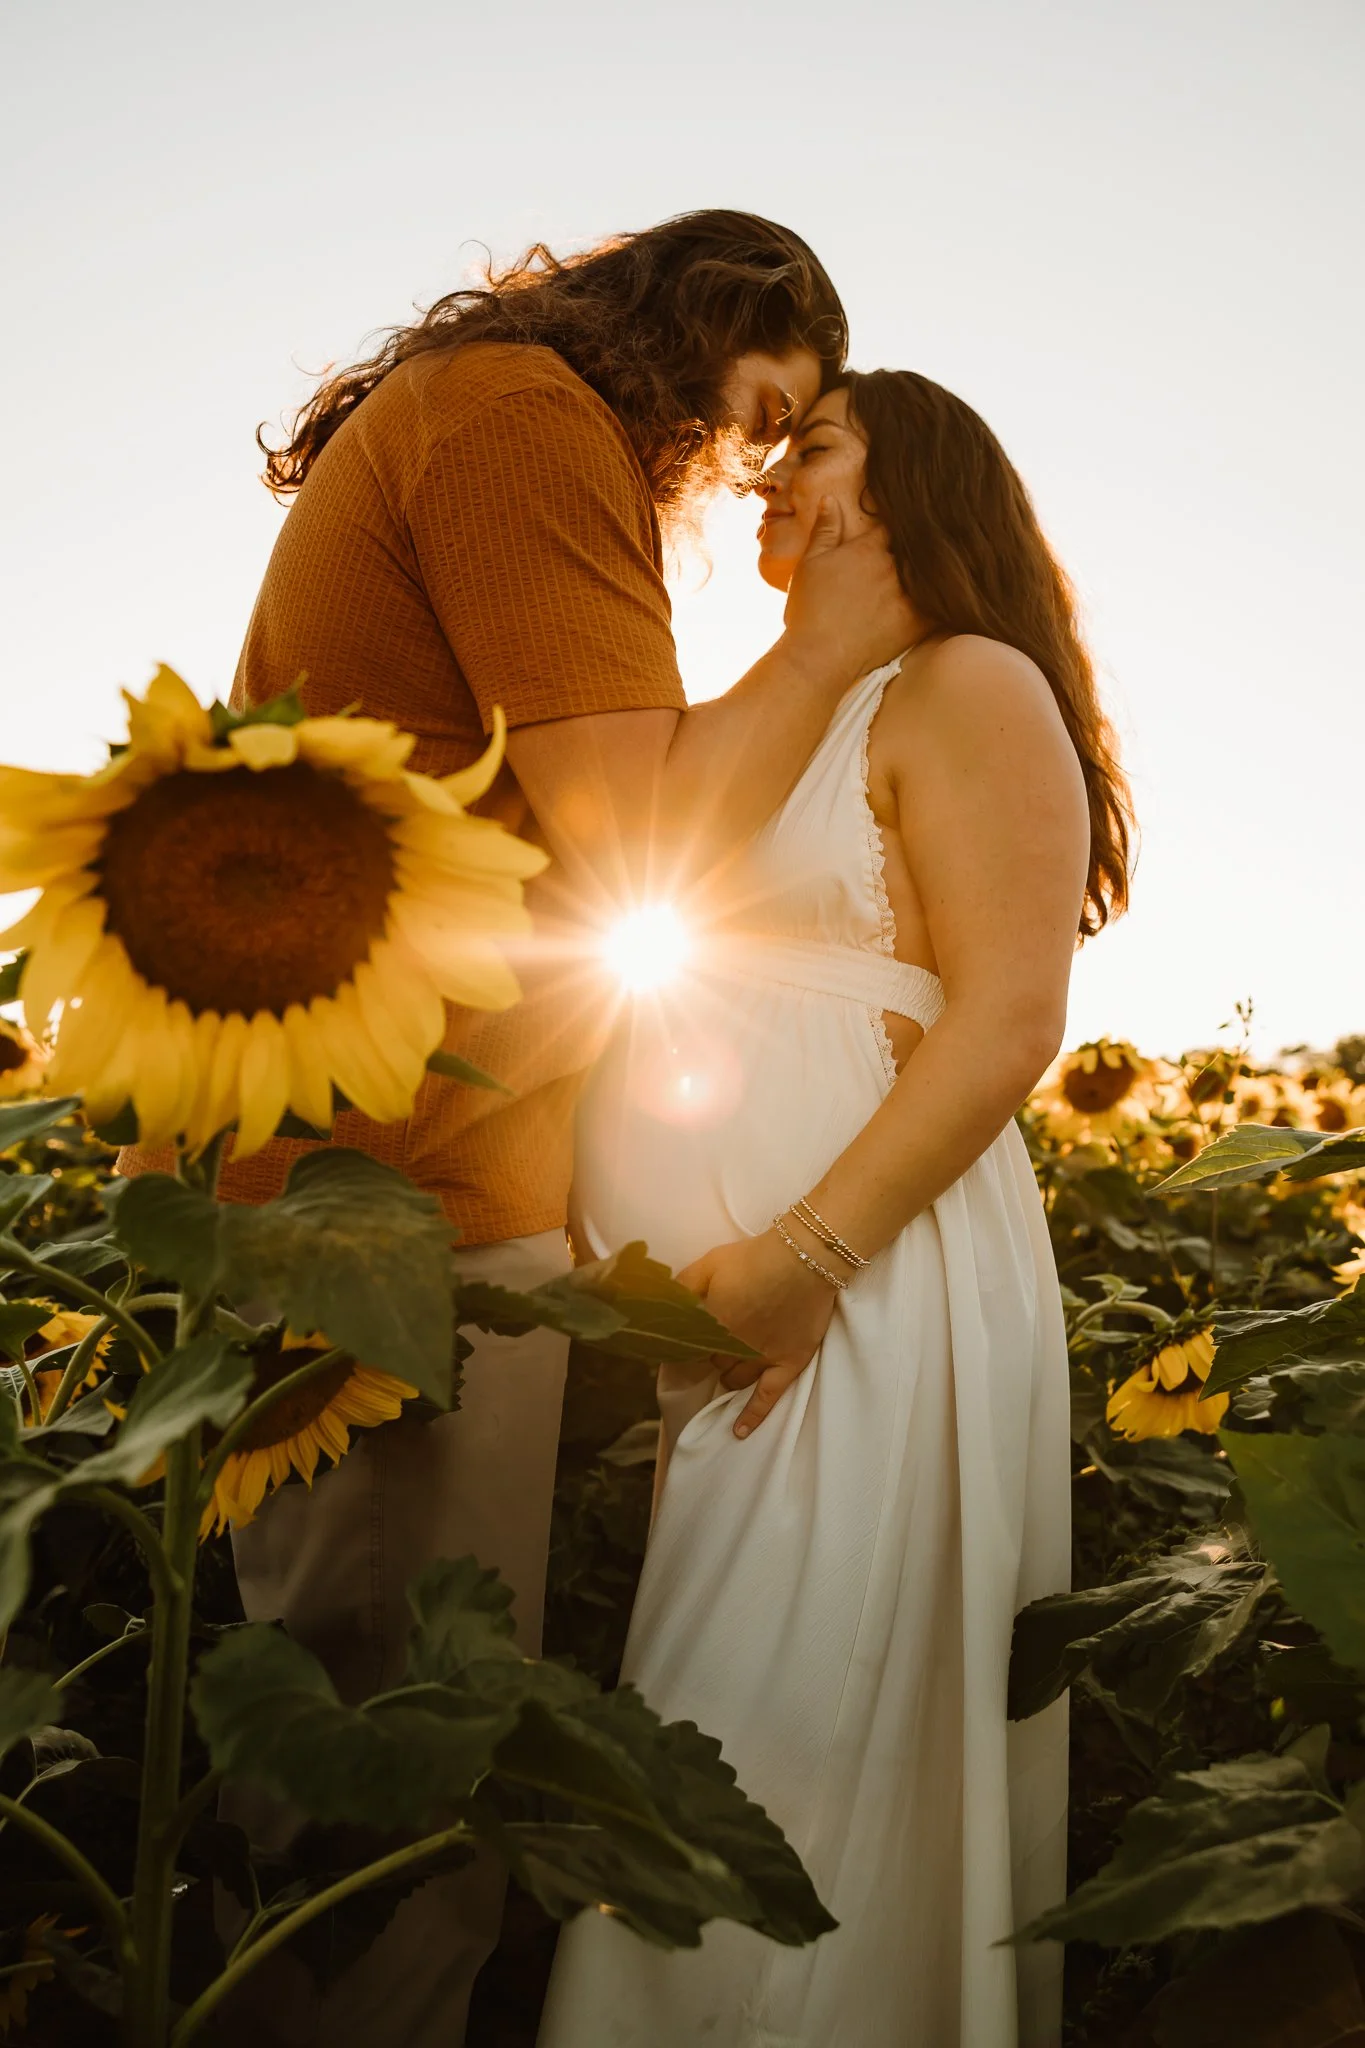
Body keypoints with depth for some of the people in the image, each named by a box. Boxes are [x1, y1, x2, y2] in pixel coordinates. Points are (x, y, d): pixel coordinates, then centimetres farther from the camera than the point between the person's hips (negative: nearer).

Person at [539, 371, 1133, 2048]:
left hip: (862, 1296, -8)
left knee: (780, 1768, -4)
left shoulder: (971, 686, -2)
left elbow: (1008, 1023, -14)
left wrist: (810, 1254, -22)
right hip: (690, 1306, 8)